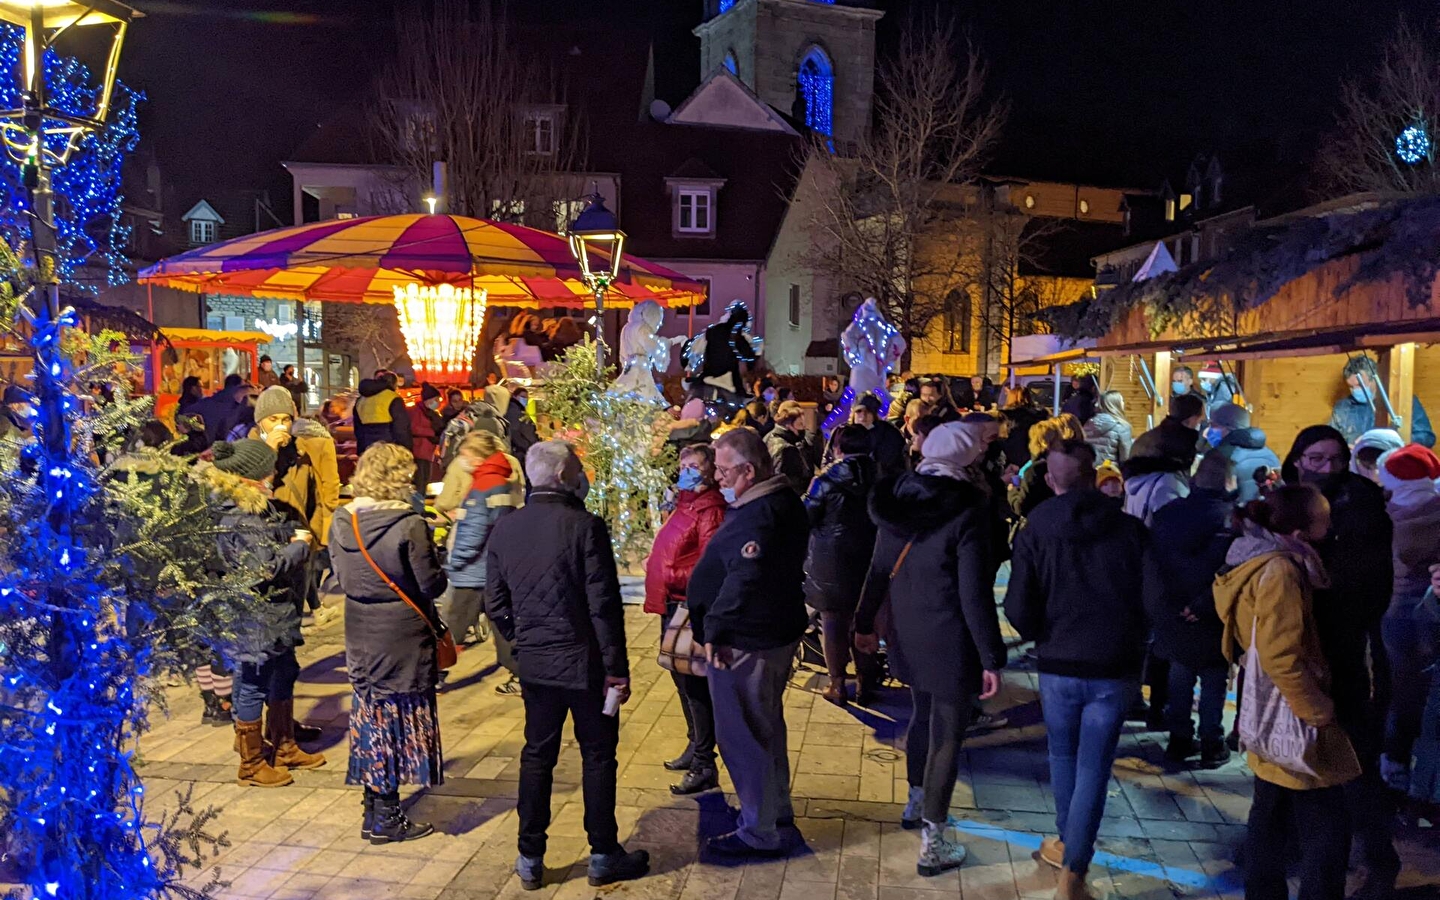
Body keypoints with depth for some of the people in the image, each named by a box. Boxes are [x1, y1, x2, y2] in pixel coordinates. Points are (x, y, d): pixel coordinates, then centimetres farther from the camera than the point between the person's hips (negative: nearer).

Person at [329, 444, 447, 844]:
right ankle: (386, 819, 13)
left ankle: (374, 809, 27)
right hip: (402, 636, -6)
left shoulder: (341, 522, -2)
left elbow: (340, 575, 8)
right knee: (400, 716, 6)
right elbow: (432, 585, -16)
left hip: (361, 633, 6)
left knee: (370, 712, 17)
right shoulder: (409, 526, -20)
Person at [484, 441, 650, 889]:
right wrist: (617, 667, -11)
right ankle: (604, 856, 20)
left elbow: (495, 604, 6)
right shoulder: (585, 527, -16)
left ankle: (530, 859, 21)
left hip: (534, 663, 5)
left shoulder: (504, 529, 1)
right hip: (585, 662, -5)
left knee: (537, 755, 15)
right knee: (598, 756, 9)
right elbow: (604, 605, -17)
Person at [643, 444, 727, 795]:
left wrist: (671, 577, -24)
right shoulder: (685, 504, 14)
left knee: (694, 685, -4)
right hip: (673, 604, 11)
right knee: (682, 679, 21)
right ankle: (694, 747, 37)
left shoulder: (710, 510, -17)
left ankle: (704, 767, 5)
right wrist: (654, 568, 11)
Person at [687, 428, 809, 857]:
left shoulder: (754, 515, -25)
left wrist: (714, 629, -23)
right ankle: (777, 806, 40)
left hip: (744, 643, -11)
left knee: (740, 734, 1)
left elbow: (743, 580, -33)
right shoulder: (785, 501, 8)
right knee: (767, 723, 24)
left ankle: (759, 832, 12)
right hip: (778, 632, 11)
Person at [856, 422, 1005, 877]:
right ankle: (933, 842, 11)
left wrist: (864, 623, 18)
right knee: (946, 734, 4)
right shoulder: (967, 510, -19)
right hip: (950, 640, -7)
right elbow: (975, 593, -20)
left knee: (923, 715, 26)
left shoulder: (899, 501, 0)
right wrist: (992, 657, -14)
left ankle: (916, 802, 44)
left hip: (908, 633, 7)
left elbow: (880, 568, 7)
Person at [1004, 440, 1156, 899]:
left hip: (1059, 665, 0)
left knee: (1063, 756, 21)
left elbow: (1018, 610, -10)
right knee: (1094, 768, 6)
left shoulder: (1035, 531, -5)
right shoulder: (1130, 528, -4)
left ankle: (1067, 844, 36)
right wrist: (1130, 638, 12)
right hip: (1116, 668, 0)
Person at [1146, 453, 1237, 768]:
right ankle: (1211, 743, 16)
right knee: (1214, 680, 10)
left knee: (1180, 674, 17)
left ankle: (1179, 739, 25)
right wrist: (1203, 605, -19)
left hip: (1171, 613, 5)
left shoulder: (1166, 513, 1)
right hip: (1210, 619, -4)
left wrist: (1158, 603, 9)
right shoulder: (1231, 517, -16)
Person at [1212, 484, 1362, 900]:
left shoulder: (1256, 560, 7)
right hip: (1295, 723, -10)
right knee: (1327, 832, -3)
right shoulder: (1279, 571, -22)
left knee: (1270, 816, 19)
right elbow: (1281, 658, -27)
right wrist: (1320, 712, -17)